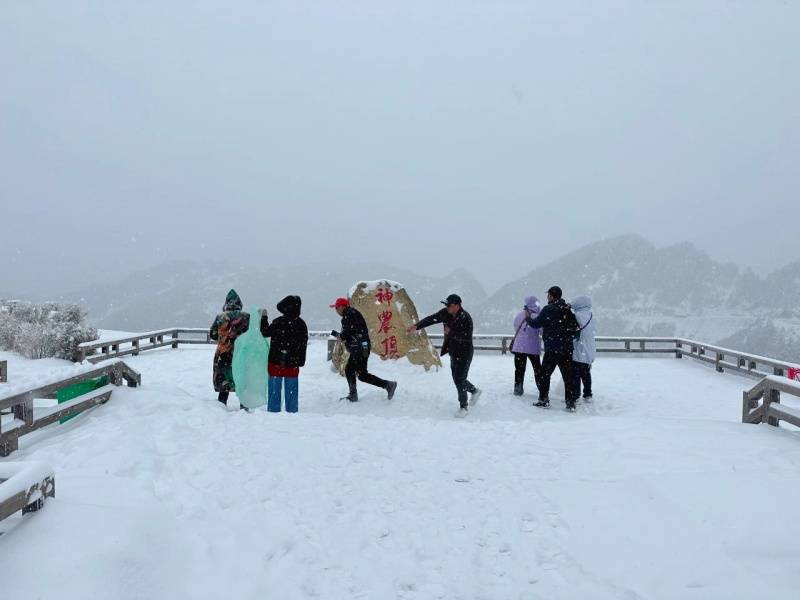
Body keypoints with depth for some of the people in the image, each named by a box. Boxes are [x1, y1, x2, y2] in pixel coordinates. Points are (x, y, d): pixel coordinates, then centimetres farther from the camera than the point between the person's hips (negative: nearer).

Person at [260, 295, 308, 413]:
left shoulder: (278, 322, -12)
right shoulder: (301, 324, -2)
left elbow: (265, 332, 3)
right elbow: (304, 344, 3)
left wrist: (264, 318, 14)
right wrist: (301, 361, 10)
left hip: (276, 362, -2)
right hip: (292, 363, 2)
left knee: (274, 390, 6)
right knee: (291, 390, 9)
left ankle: (273, 411, 8)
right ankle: (292, 411, 12)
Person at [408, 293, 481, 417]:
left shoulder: (466, 318, -24)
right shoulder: (445, 313, -2)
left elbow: (466, 337, -29)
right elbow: (431, 319, 2)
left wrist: (451, 332, -23)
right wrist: (417, 326, -6)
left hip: (464, 353, -8)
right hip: (453, 352, 8)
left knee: (460, 380, -9)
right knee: (457, 379, 19)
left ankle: (464, 407, 6)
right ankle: (474, 391, 44)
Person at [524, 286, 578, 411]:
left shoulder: (548, 310, -9)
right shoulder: (569, 310, 7)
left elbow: (536, 324, -3)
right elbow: (575, 328, 14)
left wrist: (528, 318, 15)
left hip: (552, 350, -4)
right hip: (567, 350, 4)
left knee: (545, 374, 9)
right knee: (568, 376, 7)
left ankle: (544, 400, 11)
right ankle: (570, 403, 5)